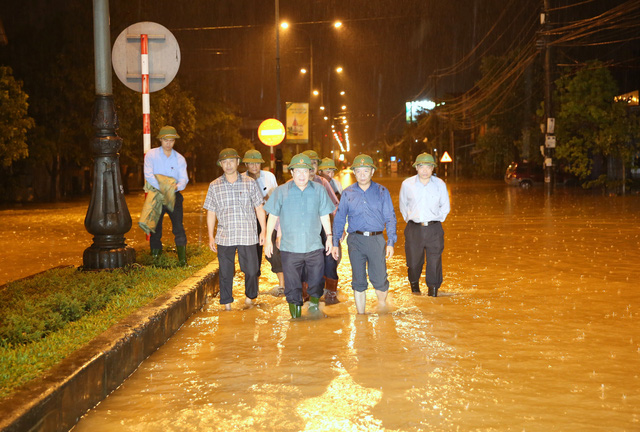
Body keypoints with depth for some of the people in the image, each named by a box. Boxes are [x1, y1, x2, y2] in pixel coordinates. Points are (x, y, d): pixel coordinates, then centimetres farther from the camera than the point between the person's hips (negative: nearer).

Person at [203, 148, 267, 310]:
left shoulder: (250, 183, 3)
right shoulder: (214, 186, 5)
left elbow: (259, 208, 8)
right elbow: (211, 212, 9)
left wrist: (263, 230, 3)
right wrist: (211, 236, 5)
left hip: (247, 235, -1)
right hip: (224, 236, 1)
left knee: (251, 270, 2)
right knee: (225, 272, 5)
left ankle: (250, 297, 27)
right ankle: (227, 303, 19)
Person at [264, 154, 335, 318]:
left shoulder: (319, 190, 4)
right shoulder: (281, 191, 0)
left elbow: (324, 216, 12)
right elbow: (273, 216, 5)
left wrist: (329, 236, 10)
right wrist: (268, 240, 4)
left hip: (314, 247, 1)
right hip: (290, 248, -1)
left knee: (316, 281, 9)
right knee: (292, 285, 5)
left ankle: (314, 302, 33)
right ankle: (295, 311, 19)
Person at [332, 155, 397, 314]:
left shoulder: (382, 191, 5)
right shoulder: (348, 193, 7)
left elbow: (390, 218, 4)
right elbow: (339, 219, 11)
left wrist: (391, 242, -4)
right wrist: (335, 243, 6)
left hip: (377, 239, -1)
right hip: (355, 240, 1)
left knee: (379, 279, 0)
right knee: (358, 281, 5)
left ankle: (382, 303, 29)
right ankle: (361, 314, 18)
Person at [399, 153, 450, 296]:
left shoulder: (440, 184, 2)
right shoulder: (407, 184, 1)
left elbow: (445, 207, 15)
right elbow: (403, 205, 16)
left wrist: (437, 220, 8)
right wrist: (409, 220, 11)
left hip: (434, 230, 0)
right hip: (414, 229, 0)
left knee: (434, 261, -1)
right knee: (414, 261, 7)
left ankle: (433, 289, 16)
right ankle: (414, 284, 35)